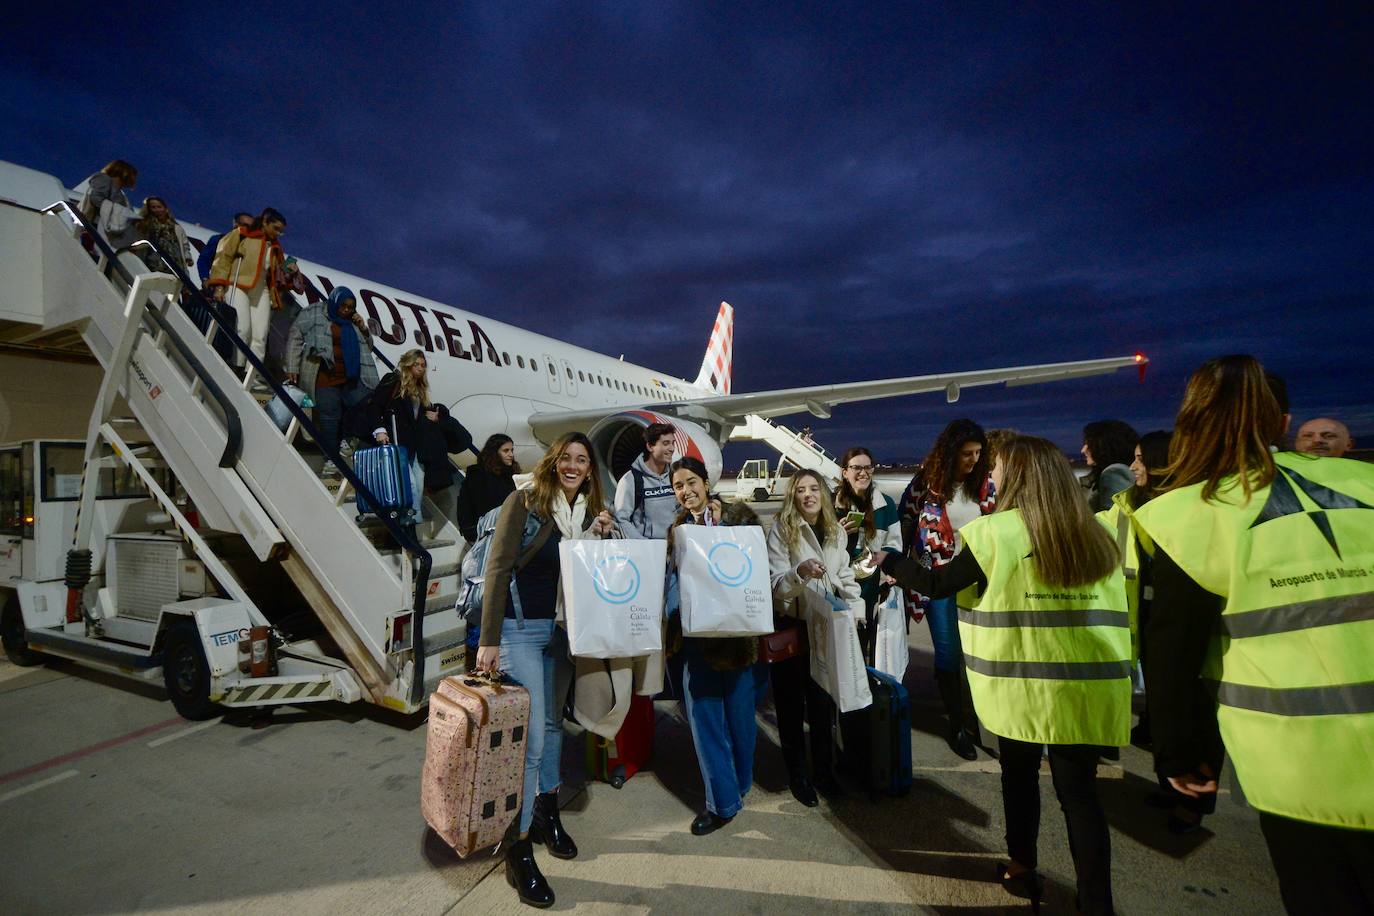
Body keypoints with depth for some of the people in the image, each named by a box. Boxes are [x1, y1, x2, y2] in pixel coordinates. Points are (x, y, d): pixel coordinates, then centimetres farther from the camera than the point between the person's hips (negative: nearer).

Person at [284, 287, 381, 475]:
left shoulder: (353, 322, 17)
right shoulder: (314, 315, 5)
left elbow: (368, 347, 23)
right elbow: (295, 338, 4)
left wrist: (363, 329, 4)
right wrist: (292, 368, -3)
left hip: (352, 378, 5)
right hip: (325, 377, -4)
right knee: (329, 417, -6)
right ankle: (331, 460, 1)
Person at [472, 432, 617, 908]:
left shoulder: (593, 514, 6)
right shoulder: (524, 503, -10)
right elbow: (497, 570, -12)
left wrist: (603, 538, -7)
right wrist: (489, 640, -15)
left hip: (564, 631, 6)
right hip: (520, 630, -5)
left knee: (552, 722, 18)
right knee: (529, 740, -4)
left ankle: (546, 812, 38)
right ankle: (519, 851, 12)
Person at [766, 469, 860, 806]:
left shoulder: (836, 532, 4)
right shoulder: (781, 530, -11)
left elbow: (844, 578, 13)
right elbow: (774, 586, -16)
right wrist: (800, 572, -34)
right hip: (790, 629, -4)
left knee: (823, 704, 15)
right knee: (791, 706, 9)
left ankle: (823, 771, 34)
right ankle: (797, 775, 27)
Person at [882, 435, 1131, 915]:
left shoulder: (997, 532, -12)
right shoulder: (1096, 536, 3)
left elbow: (936, 583, -5)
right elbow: (1117, 610, 10)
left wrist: (889, 560, 9)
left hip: (1024, 682, -3)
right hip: (1087, 685, 3)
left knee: (1020, 773, 19)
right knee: (1080, 791, 11)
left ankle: (1023, 867, 36)